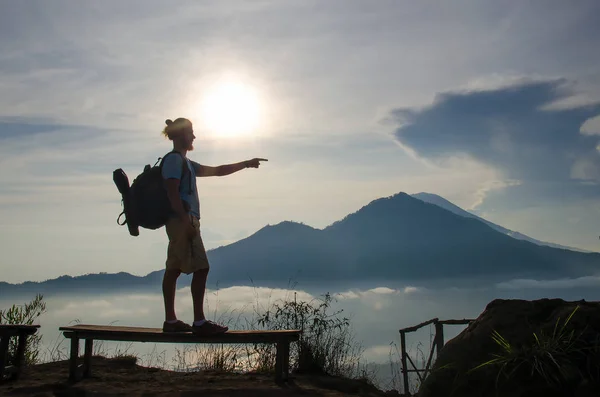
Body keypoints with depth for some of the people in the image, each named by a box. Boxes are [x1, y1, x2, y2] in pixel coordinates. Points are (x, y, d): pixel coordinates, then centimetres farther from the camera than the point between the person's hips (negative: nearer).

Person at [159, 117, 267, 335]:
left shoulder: (185, 162, 24)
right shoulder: (174, 159, -7)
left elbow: (217, 171, 26)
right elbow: (172, 193, -17)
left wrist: (246, 164, 24)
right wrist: (186, 221, -23)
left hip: (181, 223, 10)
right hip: (183, 221, -10)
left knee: (173, 270, 9)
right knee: (201, 268, -12)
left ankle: (170, 320, 13)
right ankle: (199, 322, -11)